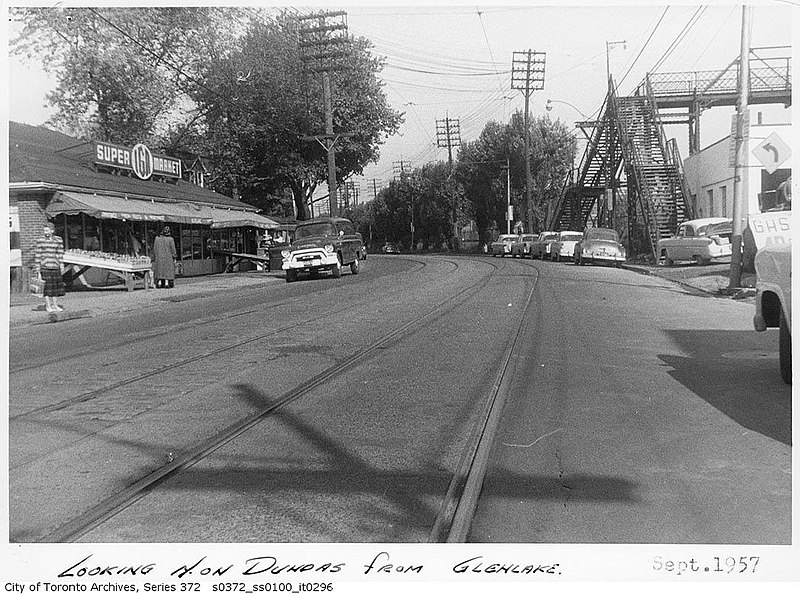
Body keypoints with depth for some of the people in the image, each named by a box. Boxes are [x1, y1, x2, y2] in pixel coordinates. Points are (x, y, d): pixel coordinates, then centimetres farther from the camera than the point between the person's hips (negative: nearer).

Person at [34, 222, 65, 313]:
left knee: (56, 285, 6)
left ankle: (55, 305, 15)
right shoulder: (40, 240, 0)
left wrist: (62, 266, 5)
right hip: (44, 266, -2)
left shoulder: (58, 240, 4)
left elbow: (60, 254, 7)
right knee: (47, 285, -4)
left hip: (55, 266, 2)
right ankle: (48, 305, 3)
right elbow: (38, 254, 2)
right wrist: (38, 267, -1)